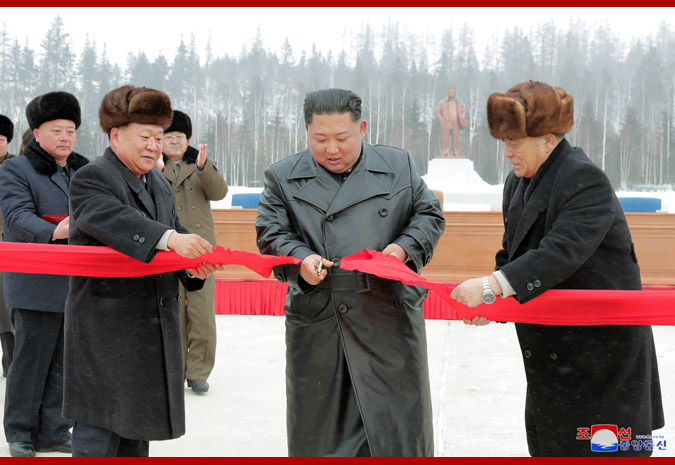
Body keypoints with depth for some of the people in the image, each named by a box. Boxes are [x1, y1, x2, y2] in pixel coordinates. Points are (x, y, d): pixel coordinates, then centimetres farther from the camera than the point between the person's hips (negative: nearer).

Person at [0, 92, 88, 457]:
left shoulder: (84, 172, 16)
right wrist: (53, 232, -34)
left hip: (77, 284, 6)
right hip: (35, 285, -6)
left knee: (64, 360, 9)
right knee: (30, 359, 0)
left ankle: (53, 432, 19)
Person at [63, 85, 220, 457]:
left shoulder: (159, 184, 19)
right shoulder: (91, 179, -9)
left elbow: (176, 230, 13)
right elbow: (112, 220, -28)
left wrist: (195, 265, -10)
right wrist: (170, 238, -43)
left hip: (153, 325, 8)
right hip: (105, 325, -8)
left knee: (137, 428, 15)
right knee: (98, 430, -6)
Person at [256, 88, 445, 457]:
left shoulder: (399, 167, 7)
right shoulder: (283, 178, 6)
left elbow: (429, 215, 12)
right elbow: (270, 232, 3)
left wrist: (405, 247, -7)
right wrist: (300, 259, -16)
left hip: (389, 317, 0)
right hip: (316, 323, 1)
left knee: (399, 418, 4)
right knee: (317, 420, 10)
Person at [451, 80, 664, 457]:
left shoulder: (587, 181, -19)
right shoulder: (519, 182, 9)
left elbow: (562, 253, -31)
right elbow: (513, 253, 16)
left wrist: (491, 286, -36)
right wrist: (489, 303, -1)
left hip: (602, 345, -9)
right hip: (551, 351, 9)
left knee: (607, 450, -1)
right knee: (548, 441, 14)